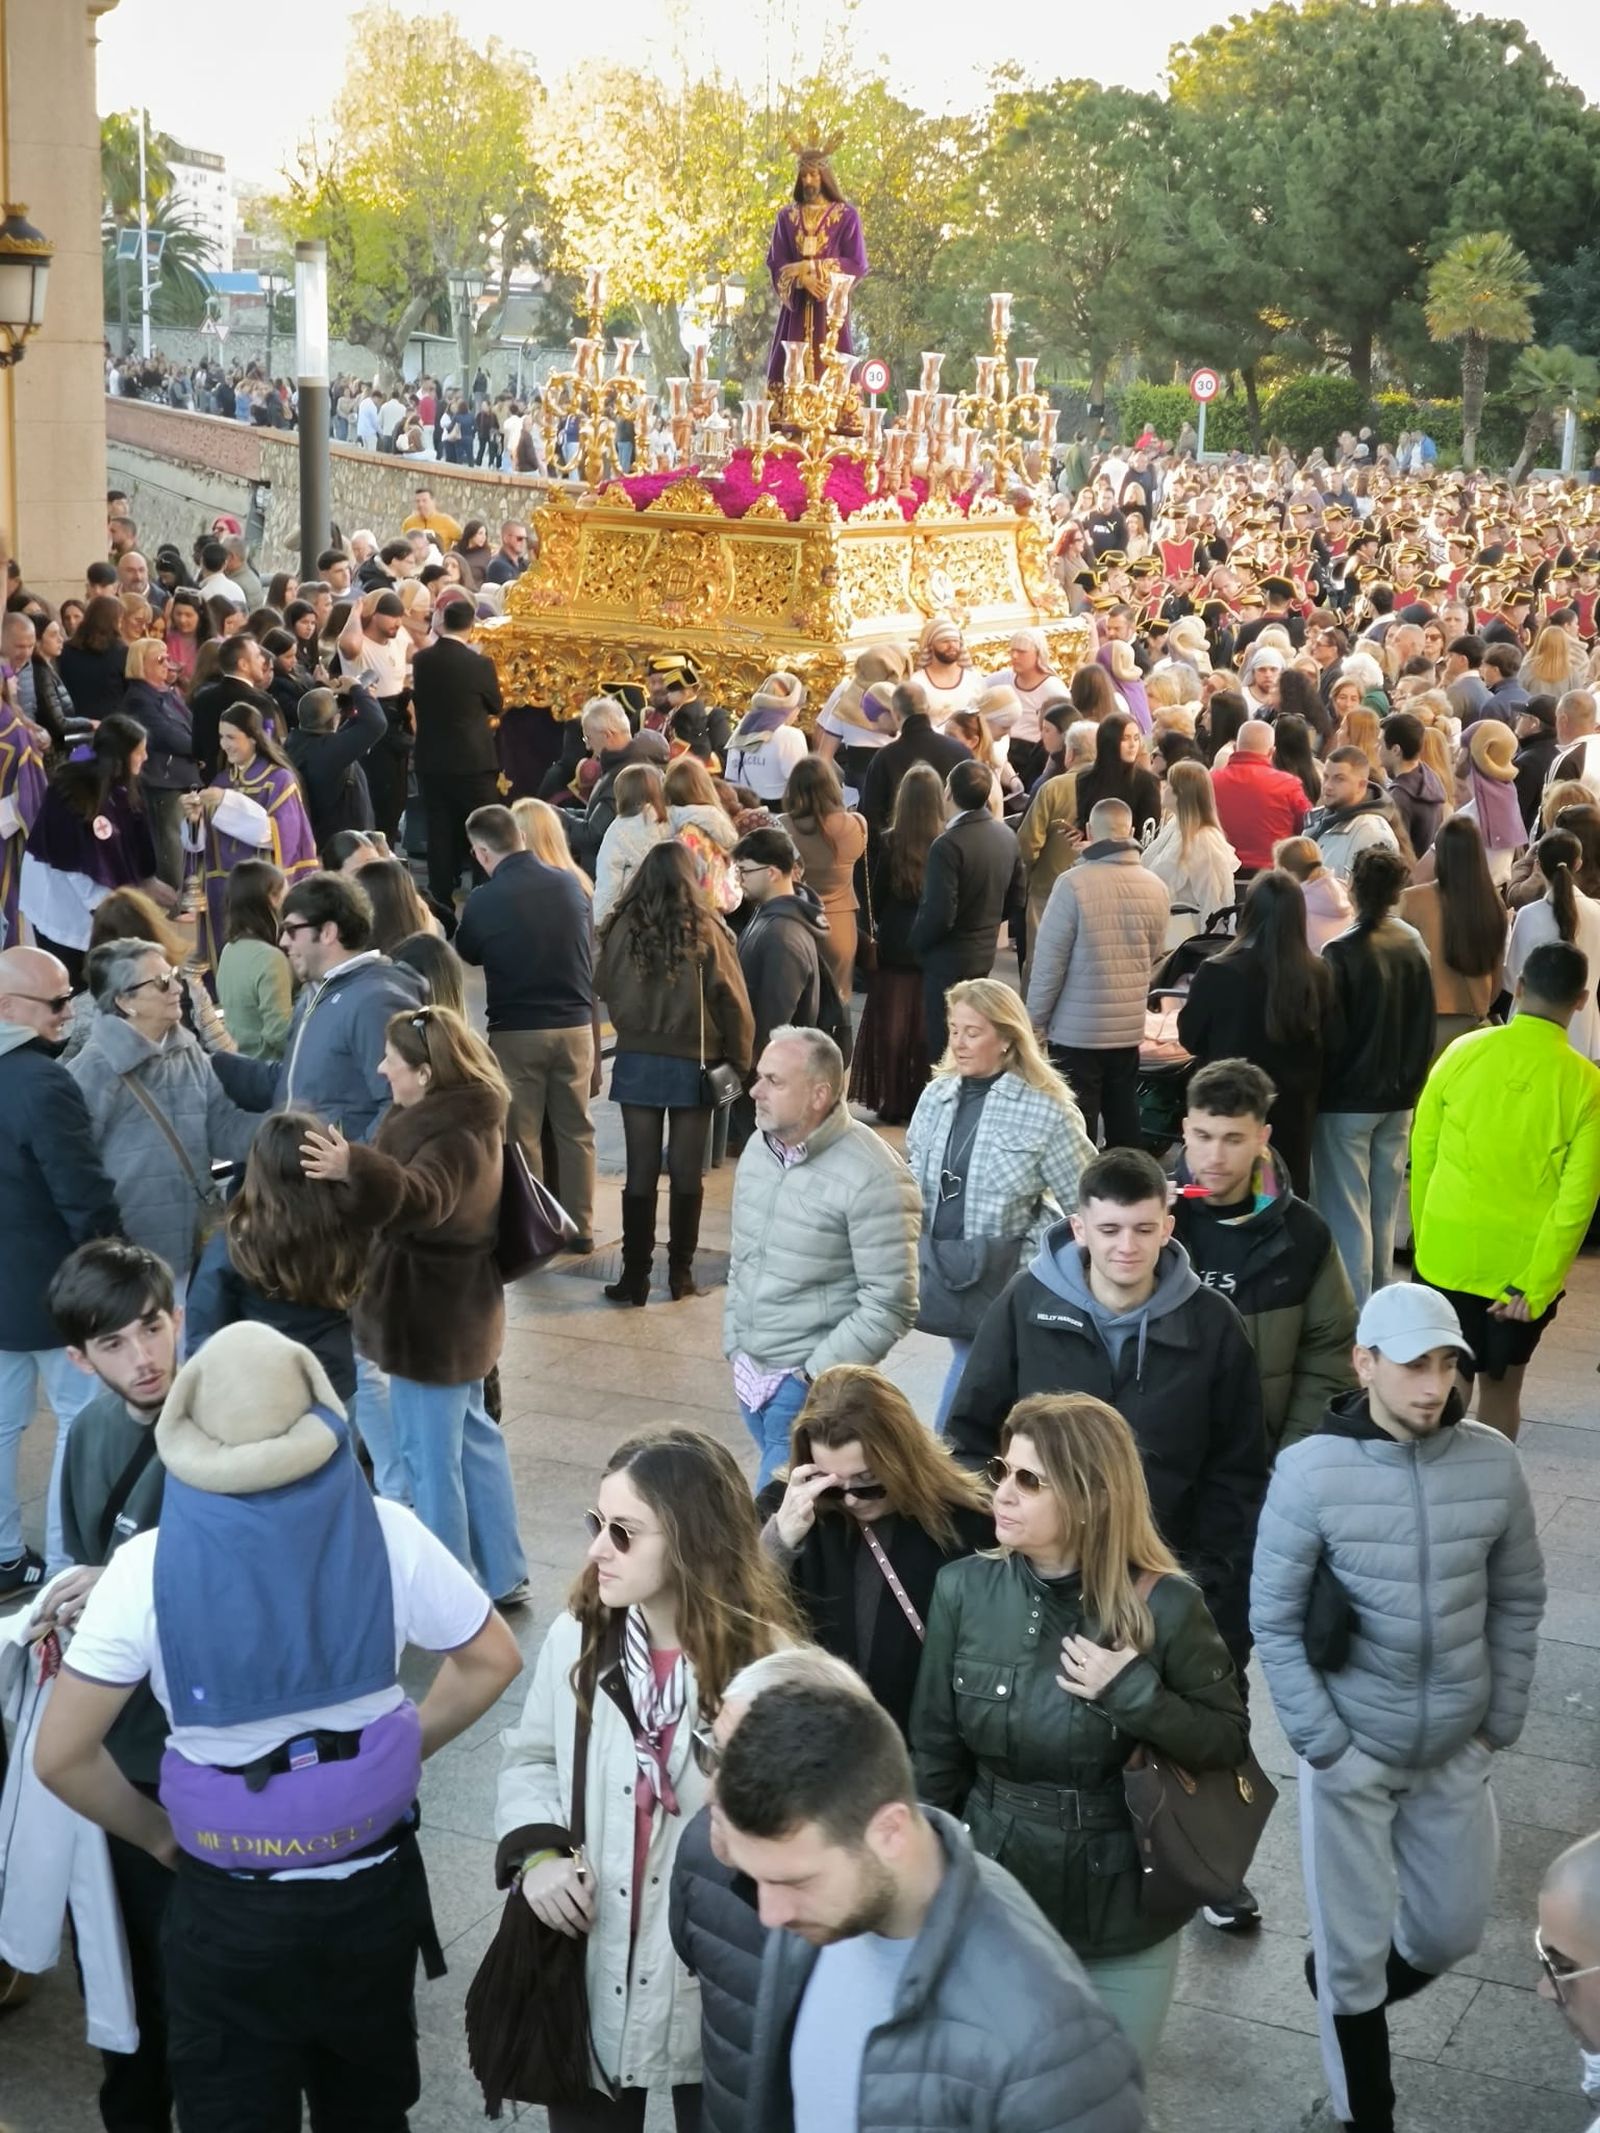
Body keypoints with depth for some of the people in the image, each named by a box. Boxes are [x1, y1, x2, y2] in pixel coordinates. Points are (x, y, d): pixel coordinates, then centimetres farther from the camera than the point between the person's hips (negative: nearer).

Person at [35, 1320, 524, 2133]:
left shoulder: (148, 1567, -18)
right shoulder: (385, 1535, -14)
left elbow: (61, 1757, -15)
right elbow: (492, 1661, -1)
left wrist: (156, 1833, 2)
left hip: (228, 1906, -2)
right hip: (375, 1883, 2)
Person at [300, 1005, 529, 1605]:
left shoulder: (455, 1137, -25)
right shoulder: (460, 1118, 7)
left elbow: (419, 1199, -48)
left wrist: (356, 1168, -63)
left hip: (430, 1318, -11)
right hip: (453, 1310, 11)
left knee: (429, 1455, 1)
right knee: (471, 1438, 20)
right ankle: (501, 1576, 30)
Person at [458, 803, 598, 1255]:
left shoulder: (485, 900, -13)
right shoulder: (570, 884, -2)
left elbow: (466, 954, 6)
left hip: (515, 1031, -4)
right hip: (576, 1025, 4)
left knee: (521, 1135, 8)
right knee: (575, 1129, 13)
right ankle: (580, 1228, 19)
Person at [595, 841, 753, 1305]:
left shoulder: (624, 928, -9)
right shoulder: (706, 931, -9)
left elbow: (604, 989, 2)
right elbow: (734, 1004, -5)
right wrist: (739, 1064, 5)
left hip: (637, 1061, 0)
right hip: (693, 1064, 0)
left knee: (640, 1172, 4)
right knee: (686, 1173, 8)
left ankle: (635, 1275, 6)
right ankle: (680, 1272, 14)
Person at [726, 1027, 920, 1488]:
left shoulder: (872, 1179, -19)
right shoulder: (758, 1147, 4)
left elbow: (889, 1307, -18)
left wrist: (815, 1376, -15)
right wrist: (734, 1345, 13)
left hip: (809, 1386, -7)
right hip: (752, 1375, 7)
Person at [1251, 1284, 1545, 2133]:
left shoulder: (1492, 1463, -9)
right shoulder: (1310, 1472, -17)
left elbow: (1517, 1600, 3)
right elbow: (1273, 1620, -10)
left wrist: (1502, 1722, 4)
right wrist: (1322, 1743, -12)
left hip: (1456, 1748, 3)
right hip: (1350, 1748, -3)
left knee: (1454, 1927, 17)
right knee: (1354, 1945, 8)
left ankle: (1344, 1985, 48)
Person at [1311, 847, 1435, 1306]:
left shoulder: (1341, 953, -18)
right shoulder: (1413, 947, 0)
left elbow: (1329, 1038, -15)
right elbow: (1426, 1028, 8)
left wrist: (1316, 1092, -4)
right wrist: (1410, 1083, 18)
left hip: (1348, 1101, -6)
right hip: (1398, 1097, 6)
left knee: (1347, 1215, 0)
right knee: (1384, 1211, 15)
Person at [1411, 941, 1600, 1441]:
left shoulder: (1463, 1052, -6)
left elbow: (1422, 1155, 1)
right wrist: (1536, 1286, -7)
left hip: (1447, 1255, 0)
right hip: (1524, 1265, 0)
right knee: (1502, 1387, 18)